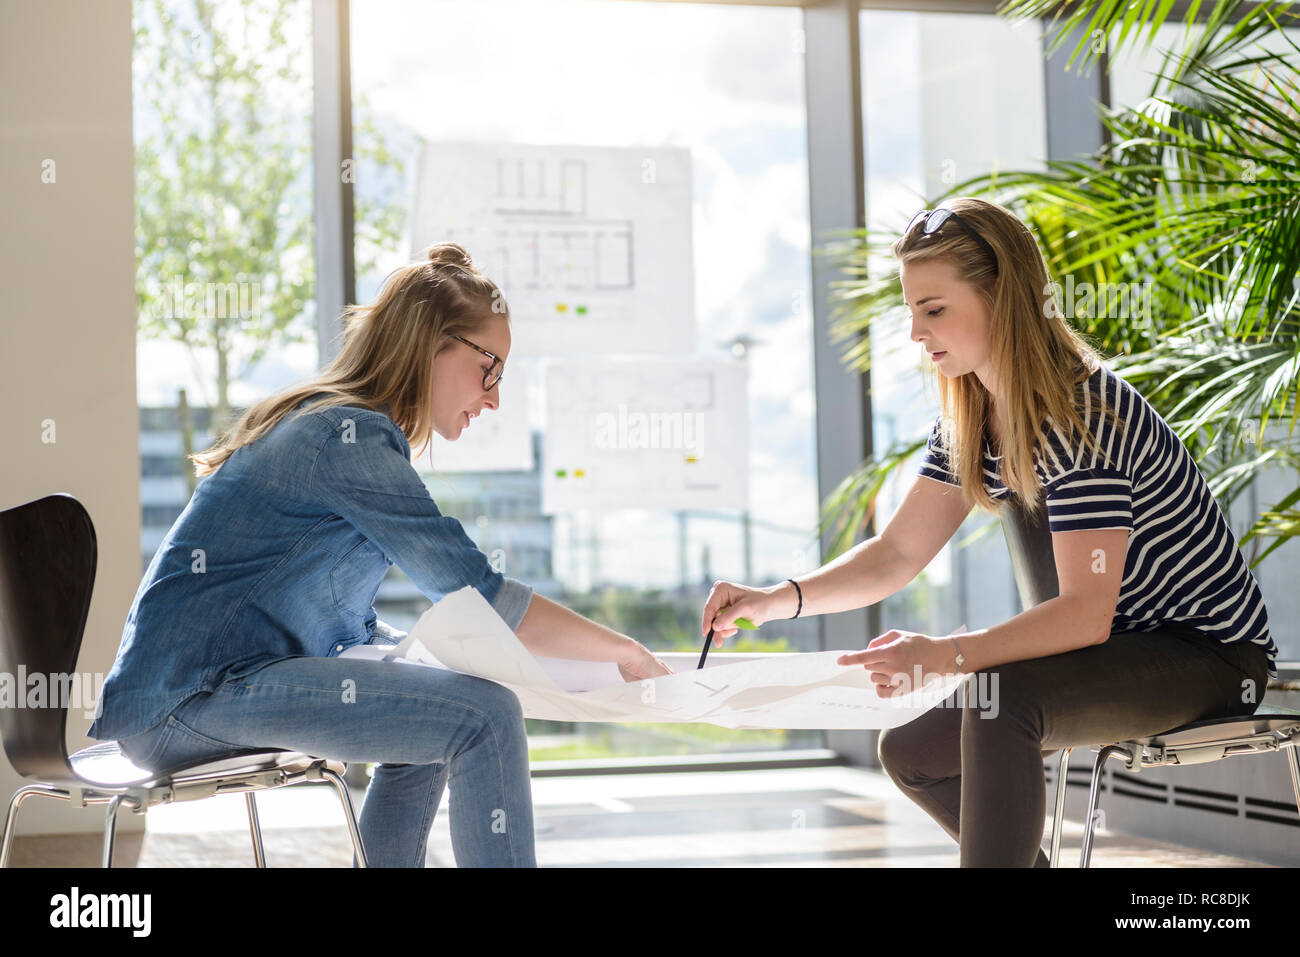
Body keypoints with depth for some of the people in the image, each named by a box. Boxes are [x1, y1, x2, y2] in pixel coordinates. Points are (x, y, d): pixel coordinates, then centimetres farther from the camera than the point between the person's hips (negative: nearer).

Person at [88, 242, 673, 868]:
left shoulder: (321, 423, 17)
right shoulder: (349, 434, -14)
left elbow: (349, 626, 19)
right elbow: (478, 598, -17)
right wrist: (622, 652, -7)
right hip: (188, 696, -11)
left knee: (430, 710, 25)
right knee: (484, 715, -18)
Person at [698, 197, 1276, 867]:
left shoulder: (1084, 412, -26)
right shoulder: (968, 420, 2)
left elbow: (1084, 612, -30)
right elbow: (897, 554, 2)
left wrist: (945, 655, -38)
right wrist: (778, 599, -12)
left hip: (1210, 653, -9)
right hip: (1126, 646, 9)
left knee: (1003, 696, -35)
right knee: (909, 754, 6)